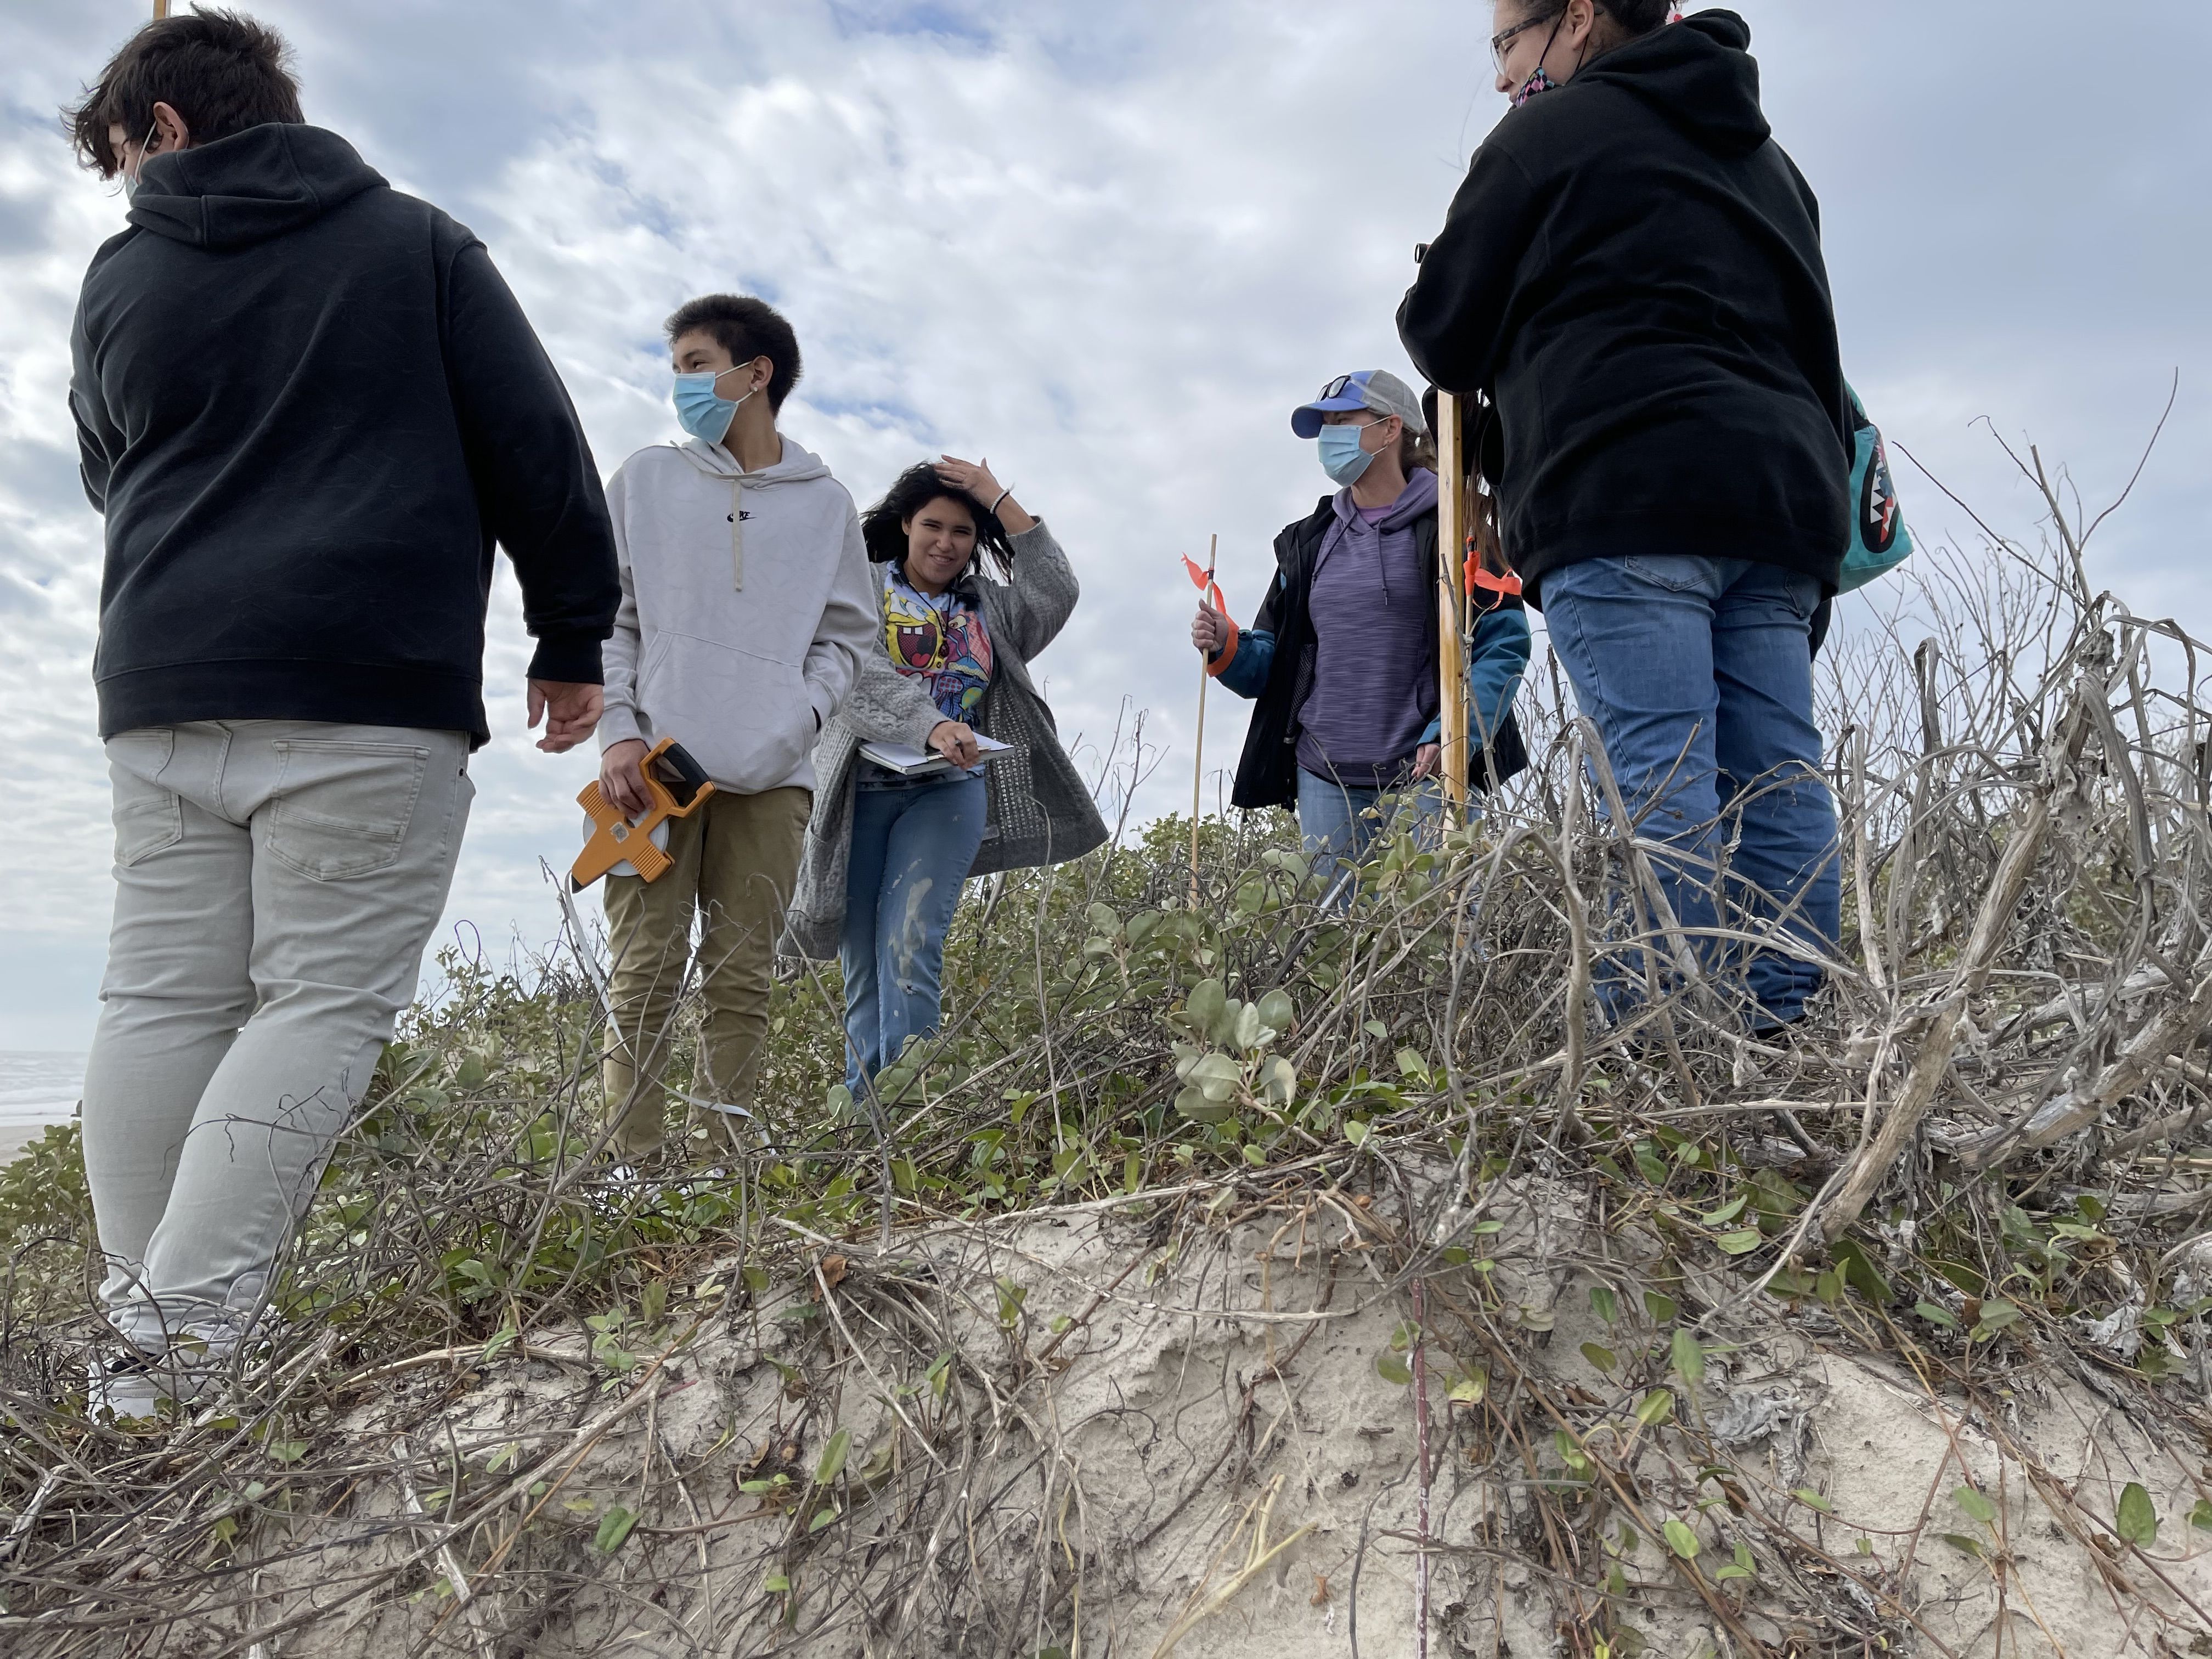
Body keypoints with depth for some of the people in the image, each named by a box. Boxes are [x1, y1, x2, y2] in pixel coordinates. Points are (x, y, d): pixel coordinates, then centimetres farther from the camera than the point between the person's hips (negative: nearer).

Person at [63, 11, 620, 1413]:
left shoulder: (122, 279, 16)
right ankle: (197, 1326, -9)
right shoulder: (419, 246, 8)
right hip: (373, 691, -3)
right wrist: (573, 638, 5)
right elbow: (537, 445, 2)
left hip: (163, 692, 4)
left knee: (161, 1000, 8)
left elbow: (114, 477, 27)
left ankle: (140, 1316, 10)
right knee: (323, 1001, -3)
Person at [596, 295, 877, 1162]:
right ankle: (631, 1168, 2)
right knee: (644, 975, -3)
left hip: (771, 777, 0)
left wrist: (797, 722, -7)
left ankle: (726, 1166, 6)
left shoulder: (826, 502, 13)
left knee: (743, 982, 1)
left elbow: (846, 634, 11)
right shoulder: (647, 479, 13)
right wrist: (618, 733, -5)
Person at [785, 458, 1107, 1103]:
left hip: (948, 792, 1)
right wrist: (930, 725, -29)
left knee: (911, 943, -17)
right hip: (861, 792, 0)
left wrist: (1002, 501, 0)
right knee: (863, 964, 3)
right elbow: (861, 679, -12)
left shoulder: (987, 605, 16)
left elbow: (1057, 595, -2)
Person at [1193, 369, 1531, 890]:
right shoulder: (1306, 542, 17)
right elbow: (1274, 665, 17)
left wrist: (1454, 735, -20)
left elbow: (1504, 644, -6)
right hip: (1325, 780, 5)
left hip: (1424, 774, -4)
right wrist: (1227, 648, -5)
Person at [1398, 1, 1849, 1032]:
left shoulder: (1552, 129, 8)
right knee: (1778, 782, 1)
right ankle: (1787, 1037, 0)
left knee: (1661, 781, -14)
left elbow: (1443, 337, 6)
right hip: (1783, 488, 7)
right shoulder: (1765, 157, 31)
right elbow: (1818, 348, 30)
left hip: (1622, 496, -7)